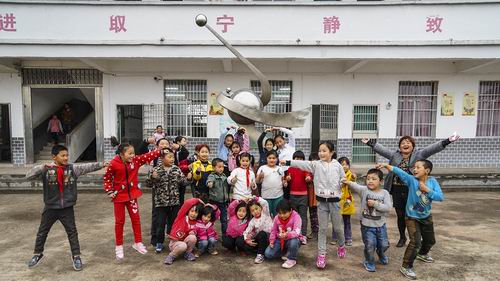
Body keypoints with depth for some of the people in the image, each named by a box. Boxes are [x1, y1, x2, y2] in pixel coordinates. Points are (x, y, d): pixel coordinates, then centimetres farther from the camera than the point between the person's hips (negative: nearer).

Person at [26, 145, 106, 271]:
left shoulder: (72, 168, -4)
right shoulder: (46, 170, -6)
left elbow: (87, 167, -9)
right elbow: (29, 176, -12)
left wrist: (102, 164, -19)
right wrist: (43, 167, -25)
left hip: (67, 208, 0)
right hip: (50, 207, 0)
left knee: (72, 232, 5)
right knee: (42, 232, 17)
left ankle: (76, 256, 18)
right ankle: (38, 254, 39)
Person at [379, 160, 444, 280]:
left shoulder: (432, 181, -10)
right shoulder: (411, 180, -18)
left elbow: (440, 197, -17)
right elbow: (399, 171, -34)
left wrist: (427, 190, -28)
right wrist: (386, 165, -48)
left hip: (426, 217, 5)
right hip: (412, 218, -5)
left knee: (430, 240, 25)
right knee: (415, 242, -17)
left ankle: (422, 254, 57)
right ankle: (406, 267, -3)